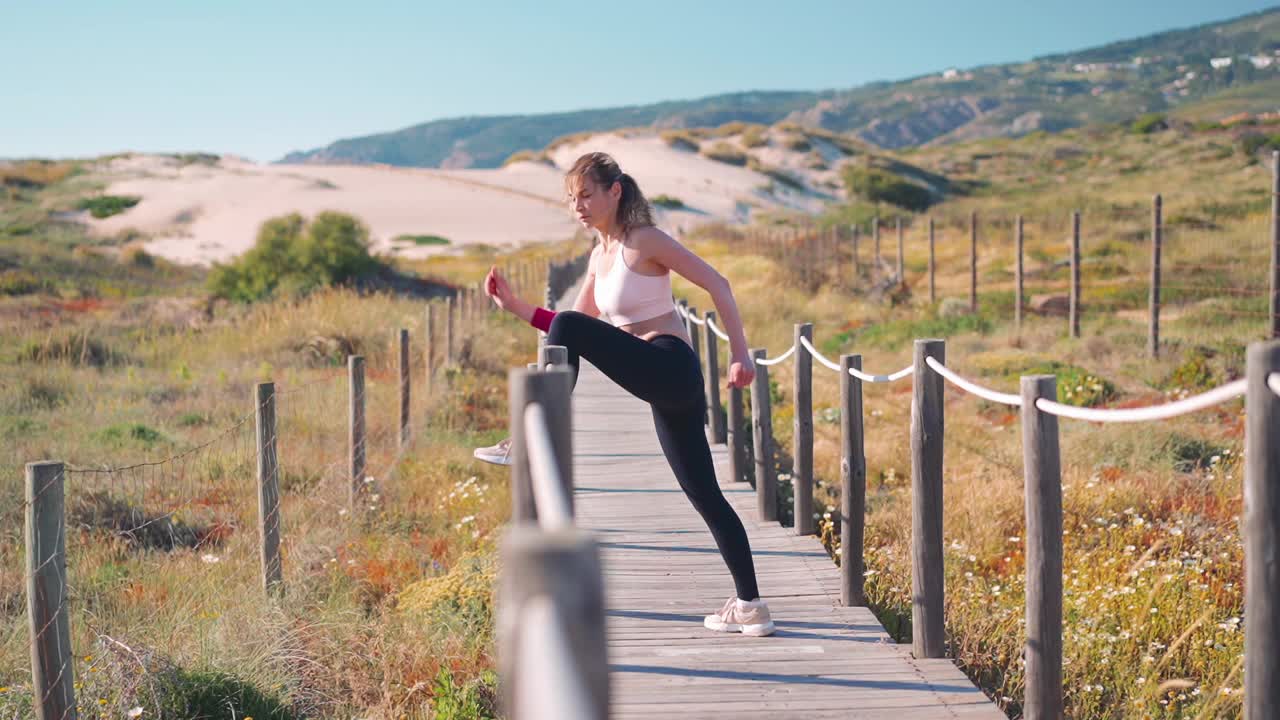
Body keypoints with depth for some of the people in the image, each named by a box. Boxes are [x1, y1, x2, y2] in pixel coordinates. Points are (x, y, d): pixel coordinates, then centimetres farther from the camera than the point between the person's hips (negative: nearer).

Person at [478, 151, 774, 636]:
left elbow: (717, 284, -8)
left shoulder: (645, 241, -6)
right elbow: (575, 332, 22)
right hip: (662, 386, 9)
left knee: (570, 327, -20)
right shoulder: (600, 256, 18)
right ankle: (750, 606, 14)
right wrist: (515, 306, 13)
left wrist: (739, 354, -14)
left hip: (672, 369, -9)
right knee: (703, 494, 9)